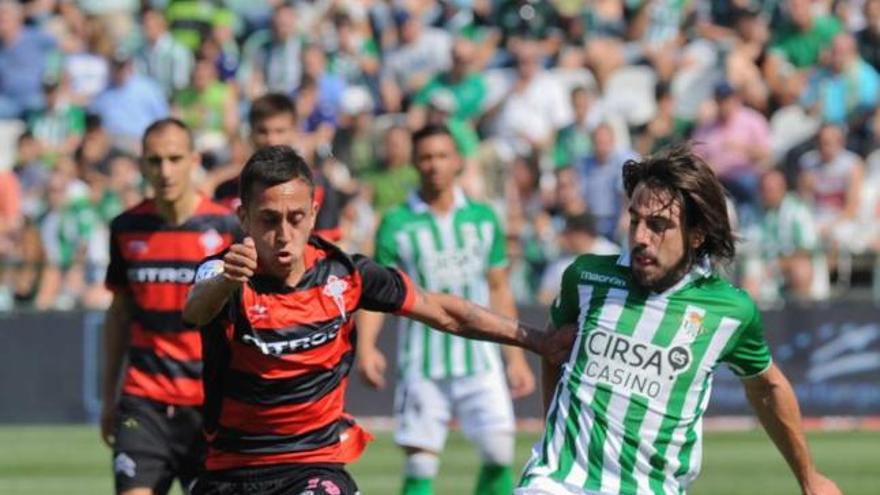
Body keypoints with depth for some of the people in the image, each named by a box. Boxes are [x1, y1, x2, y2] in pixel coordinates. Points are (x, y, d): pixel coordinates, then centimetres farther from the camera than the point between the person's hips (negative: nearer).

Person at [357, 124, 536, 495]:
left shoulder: (483, 219, 8)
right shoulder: (397, 224, 0)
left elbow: (499, 293, 15)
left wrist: (515, 357, 12)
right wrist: (366, 347, -20)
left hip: (480, 356, 2)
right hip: (422, 364, -2)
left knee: (499, 452, -10)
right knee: (420, 465, -2)